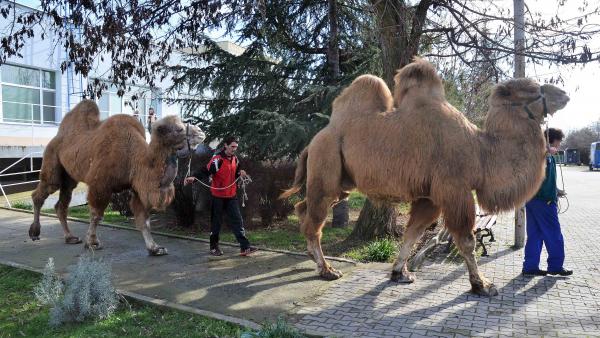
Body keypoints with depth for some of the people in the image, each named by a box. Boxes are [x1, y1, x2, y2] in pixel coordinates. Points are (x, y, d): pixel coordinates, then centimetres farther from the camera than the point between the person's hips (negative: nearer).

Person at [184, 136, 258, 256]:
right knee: (216, 222, 7)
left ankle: (245, 247, 1)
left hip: (231, 195, 6)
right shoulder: (217, 159, -15)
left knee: (237, 220, 1)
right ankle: (214, 247, 22)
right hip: (218, 196, -6)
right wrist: (193, 177, -41)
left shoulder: (235, 159, 7)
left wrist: (240, 173, -1)